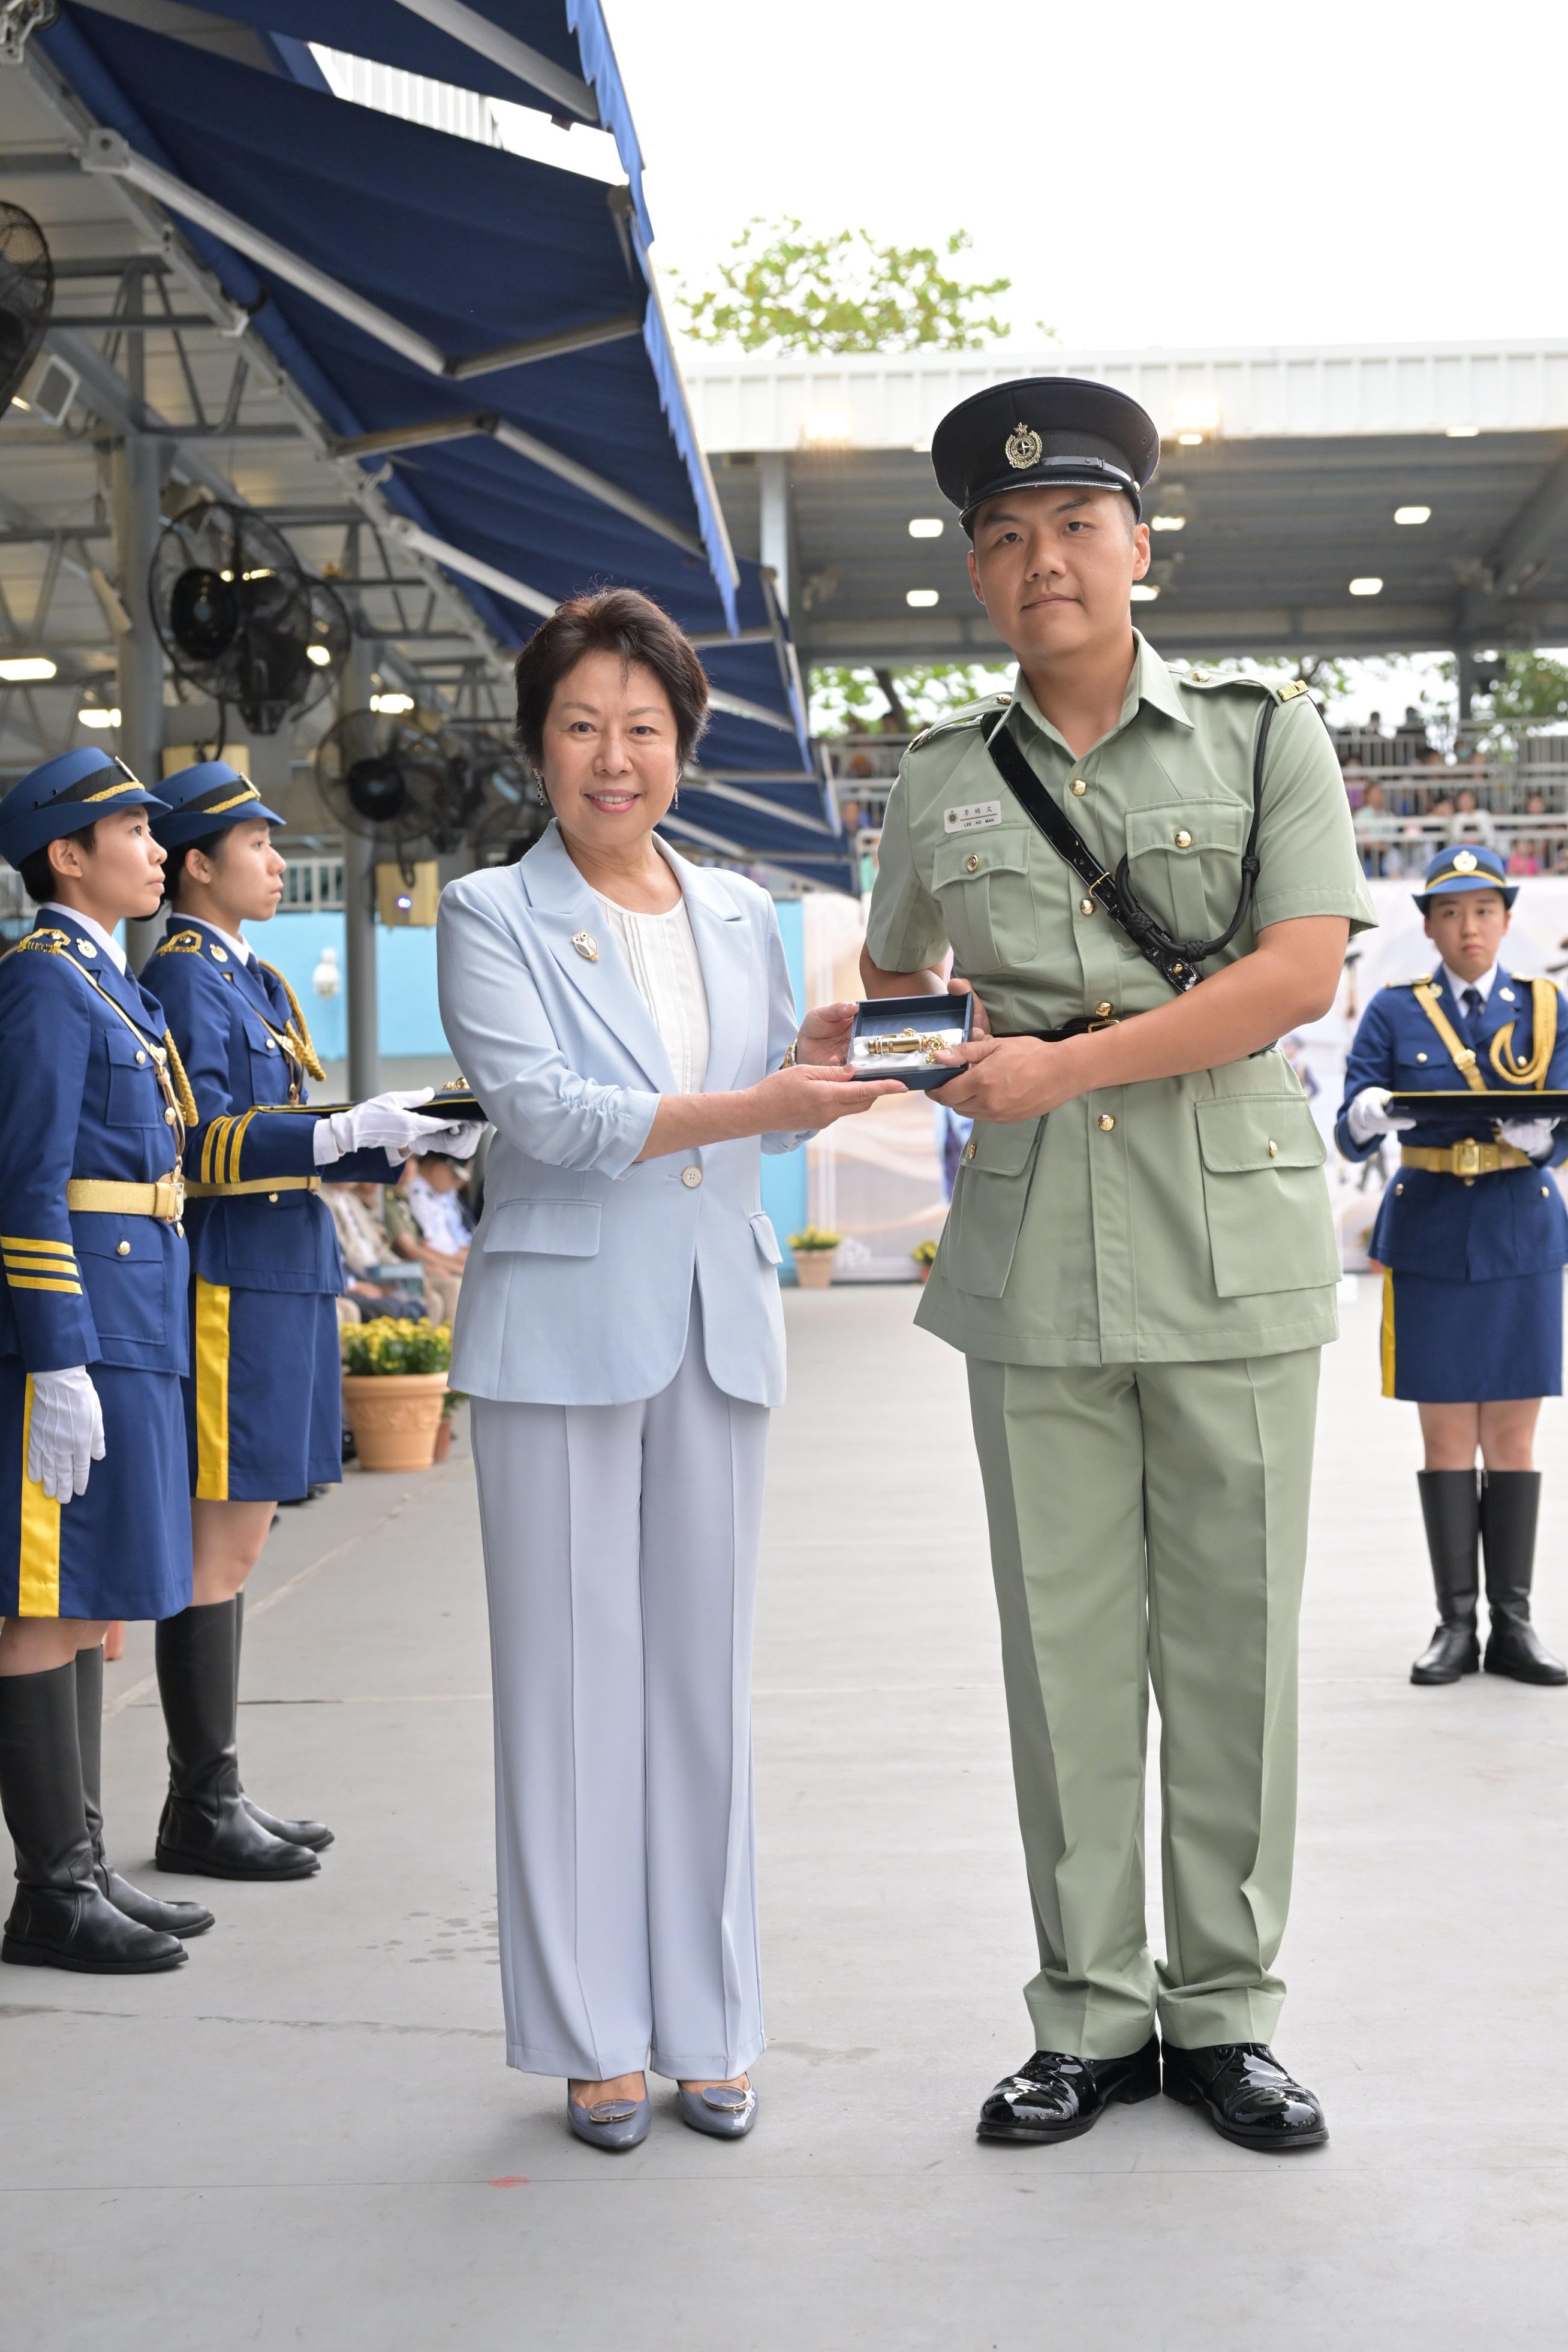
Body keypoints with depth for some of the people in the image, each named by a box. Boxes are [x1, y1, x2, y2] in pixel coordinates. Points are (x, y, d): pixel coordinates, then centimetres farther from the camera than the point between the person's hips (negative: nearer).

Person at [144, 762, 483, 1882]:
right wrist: (348, 1130, -25)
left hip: (284, 1280, 9)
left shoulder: (256, 980, 19)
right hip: (232, 1284, -9)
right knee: (221, 1549, -5)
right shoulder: (182, 976, -9)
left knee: (234, 1546, 12)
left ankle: (220, 1793, 19)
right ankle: (202, 1810, 3)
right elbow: (205, 1145, -18)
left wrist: (403, 1139, 7)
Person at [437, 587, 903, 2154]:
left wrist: (817, 1062, -3)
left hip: (717, 1324, 4)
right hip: (563, 1330, -4)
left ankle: (705, 2026, 20)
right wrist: (753, 1104, -23)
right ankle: (593, 2040, 14)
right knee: (574, 1681, 1)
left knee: (706, 1672, 8)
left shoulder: (738, 914, 14)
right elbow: (542, 1112, -14)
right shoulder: (491, 916, -1)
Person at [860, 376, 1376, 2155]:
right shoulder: (942, 782, 11)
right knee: (1067, 1643, 6)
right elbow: (890, 980, 27)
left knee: (1232, 1638, 4)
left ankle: (1225, 2012, 19)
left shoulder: (1265, 736, 3)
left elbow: (1301, 974, -9)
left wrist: (1065, 1062, -13)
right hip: (1029, 1257, 2)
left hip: (1232, 1245, -2)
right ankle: (1093, 2017, 19)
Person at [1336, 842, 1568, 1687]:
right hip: (1429, 1237, -1)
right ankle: (1456, 1624, 10)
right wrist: (1368, 1117, -25)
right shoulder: (1394, 1012, 4)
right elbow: (1351, 1137, -2)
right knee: (1447, 1433, 2)